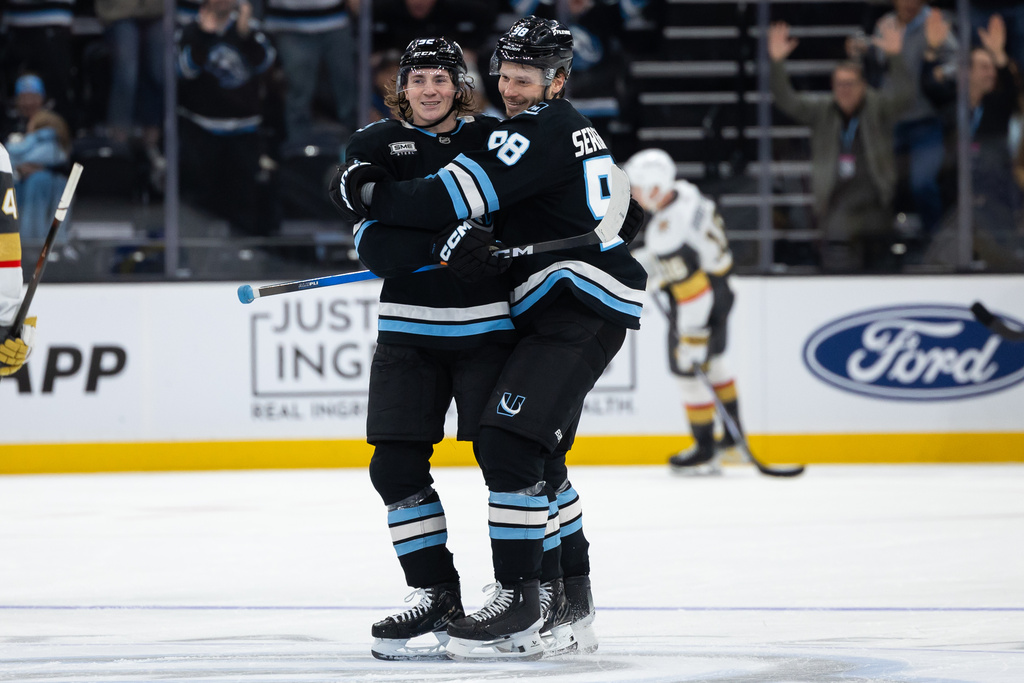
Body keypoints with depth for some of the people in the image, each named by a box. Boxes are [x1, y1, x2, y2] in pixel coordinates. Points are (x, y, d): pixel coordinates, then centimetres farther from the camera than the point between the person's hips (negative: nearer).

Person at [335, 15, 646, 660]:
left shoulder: (543, 128, -11)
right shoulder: (566, 131, 22)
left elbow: (455, 195, -18)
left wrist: (371, 194, -5)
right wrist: (459, 237, -10)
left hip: (580, 309, -11)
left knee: (510, 442, -18)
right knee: (539, 455, 18)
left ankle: (519, 607, -20)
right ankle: (571, 598, 26)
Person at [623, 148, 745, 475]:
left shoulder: (666, 235, -34)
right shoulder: (684, 191, -7)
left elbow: (693, 292, -32)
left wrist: (691, 341, -26)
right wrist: (646, 261, 19)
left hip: (701, 305, -10)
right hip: (719, 287, 10)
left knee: (688, 370, 3)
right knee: (711, 362, 25)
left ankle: (705, 453, 14)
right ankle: (733, 434, 37)